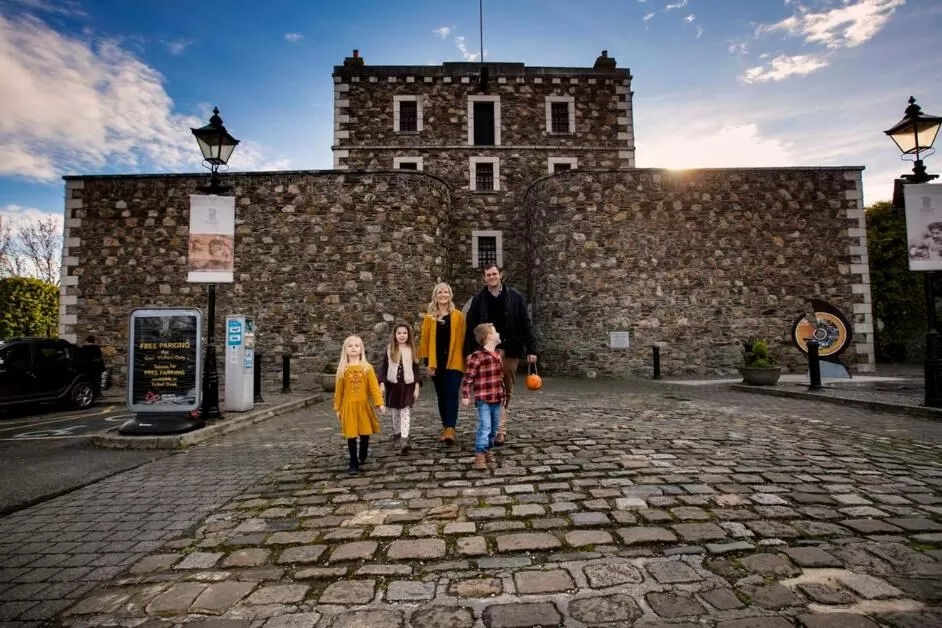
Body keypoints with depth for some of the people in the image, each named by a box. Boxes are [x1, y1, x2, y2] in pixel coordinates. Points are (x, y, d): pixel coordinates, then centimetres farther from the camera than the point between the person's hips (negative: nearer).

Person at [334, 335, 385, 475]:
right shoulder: (342, 369, 2)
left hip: (364, 405, 0)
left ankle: (362, 457, 36)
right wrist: (337, 408, 7)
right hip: (348, 406, 0)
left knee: (365, 433, 10)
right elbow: (339, 391, 5)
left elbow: (374, 387, -5)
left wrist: (380, 403, -13)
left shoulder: (367, 368, -1)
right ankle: (353, 464, 11)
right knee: (351, 435, 0)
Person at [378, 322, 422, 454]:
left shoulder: (411, 349, 1)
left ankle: (404, 440, -17)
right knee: (395, 413, 13)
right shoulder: (389, 349, 1)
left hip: (408, 385, -1)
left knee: (406, 412, -10)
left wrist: (417, 387, -2)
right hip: (393, 385, 1)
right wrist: (382, 384, -6)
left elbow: (416, 369, 2)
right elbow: (383, 367, 3)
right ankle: (397, 435, 32)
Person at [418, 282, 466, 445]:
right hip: (436, 363, 3)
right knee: (441, 396, 10)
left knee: (451, 394, -11)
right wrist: (427, 362, 0)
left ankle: (450, 429, -14)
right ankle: (446, 427, 21)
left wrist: (465, 359, -2)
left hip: (454, 362, -2)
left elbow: (462, 339, 2)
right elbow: (425, 340, 6)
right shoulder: (429, 317, 6)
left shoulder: (458, 316, 3)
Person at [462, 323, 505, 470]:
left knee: (494, 428, 14)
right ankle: (480, 456, -2)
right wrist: (465, 395, -15)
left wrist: (503, 395, 22)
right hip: (483, 399, -7)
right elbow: (469, 377, -13)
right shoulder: (477, 356, -13)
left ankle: (489, 451, 30)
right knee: (485, 427, -10)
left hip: (497, 398, 7)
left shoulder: (499, 355, 11)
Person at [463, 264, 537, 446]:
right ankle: (500, 429, 1)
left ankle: (497, 424, 27)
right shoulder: (478, 299, 2)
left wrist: (531, 349, -6)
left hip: (510, 350, 1)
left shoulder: (515, 297, 1)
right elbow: (471, 327, 2)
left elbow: (526, 324, 0)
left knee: (507, 390, 11)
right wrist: (469, 352, -4)